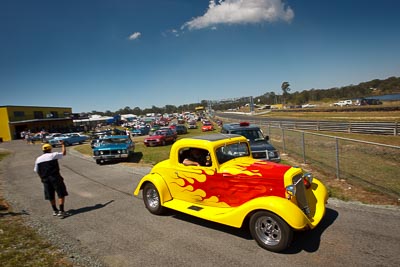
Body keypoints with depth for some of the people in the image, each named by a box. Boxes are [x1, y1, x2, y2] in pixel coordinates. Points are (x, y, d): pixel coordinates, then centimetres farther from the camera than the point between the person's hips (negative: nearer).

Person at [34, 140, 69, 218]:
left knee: (51, 196, 16)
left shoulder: (38, 159, 10)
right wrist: (63, 145, 21)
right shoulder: (53, 155, -4)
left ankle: (55, 211, 29)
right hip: (55, 178, -5)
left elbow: (36, 171, 15)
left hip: (45, 179, 5)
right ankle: (61, 211, -6)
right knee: (61, 194, 0)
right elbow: (64, 153, 8)